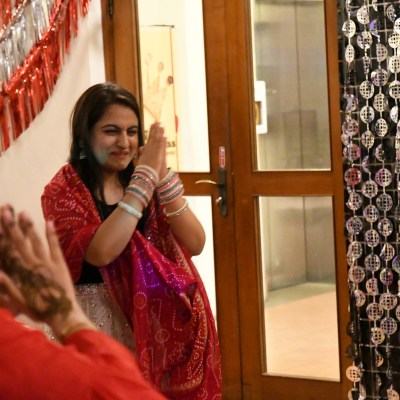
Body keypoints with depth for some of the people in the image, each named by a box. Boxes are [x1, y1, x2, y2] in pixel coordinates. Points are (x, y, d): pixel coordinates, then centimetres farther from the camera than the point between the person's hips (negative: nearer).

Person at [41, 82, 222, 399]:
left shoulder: (140, 181, 7)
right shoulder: (64, 192, -8)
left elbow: (194, 244, -4)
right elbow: (101, 252, -26)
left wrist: (162, 177, -17)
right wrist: (145, 175, -24)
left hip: (156, 317, 5)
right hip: (98, 321, -4)